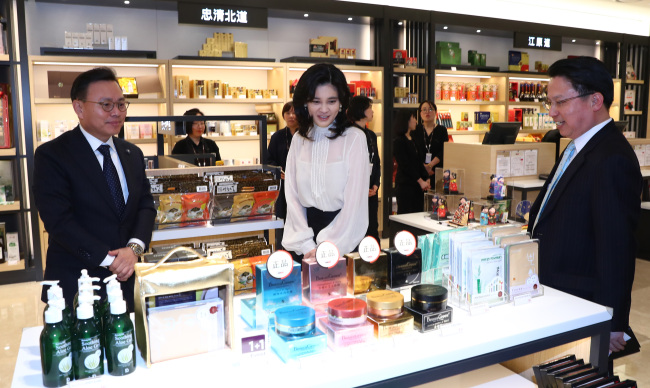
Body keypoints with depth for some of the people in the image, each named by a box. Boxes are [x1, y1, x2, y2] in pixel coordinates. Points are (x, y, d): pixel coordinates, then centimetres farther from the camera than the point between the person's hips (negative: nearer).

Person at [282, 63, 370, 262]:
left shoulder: (354, 138, -8)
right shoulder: (299, 140, 4)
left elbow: (355, 200, -12)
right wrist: (307, 245, -9)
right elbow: (292, 195, 1)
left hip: (344, 238, -3)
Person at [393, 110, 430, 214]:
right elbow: (405, 165, -14)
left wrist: (426, 178, 1)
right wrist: (420, 181, -15)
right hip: (405, 185, -8)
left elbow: (419, 162, 14)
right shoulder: (398, 141, -8)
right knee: (406, 214, -5)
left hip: (417, 185, 8)